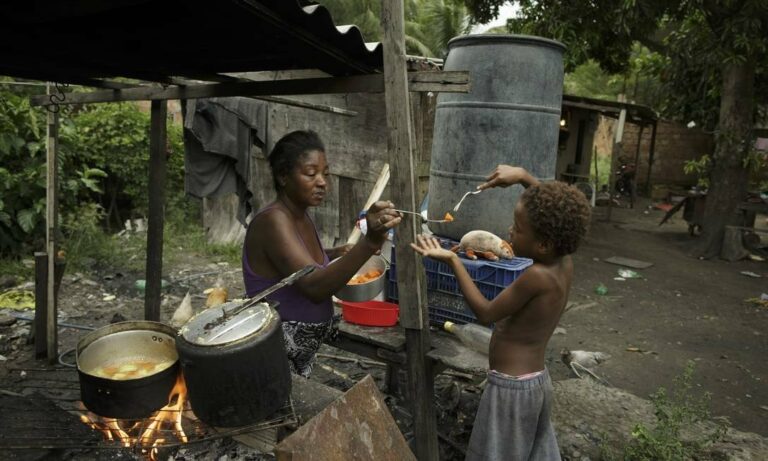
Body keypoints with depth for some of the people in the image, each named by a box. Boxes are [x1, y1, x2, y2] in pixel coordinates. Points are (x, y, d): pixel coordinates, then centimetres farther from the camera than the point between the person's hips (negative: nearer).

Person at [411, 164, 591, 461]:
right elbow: (552, 212, 12)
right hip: (537, 382, 8)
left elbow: (486, 313, -17)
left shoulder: (538, 276, -27)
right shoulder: (564, 264, -5)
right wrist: (523, 177, 3)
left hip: (511, 388, -8)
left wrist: (452, 261, -16)